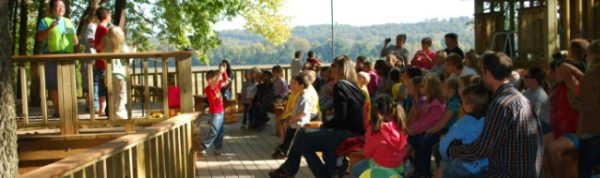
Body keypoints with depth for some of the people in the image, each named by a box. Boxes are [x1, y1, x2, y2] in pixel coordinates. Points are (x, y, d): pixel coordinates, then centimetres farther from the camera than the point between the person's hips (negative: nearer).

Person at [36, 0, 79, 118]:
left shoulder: (68, 22, 21)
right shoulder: (45, 21, 8)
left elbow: (75, 39, 20)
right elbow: (39, 38, -4)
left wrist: (77, 52, 7)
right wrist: (50, 28, -17)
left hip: (68, 55, 3)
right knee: (54, 85, -3)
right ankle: (57, 111, 0)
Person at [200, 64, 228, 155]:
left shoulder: (217, 86, 6)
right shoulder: (208, 89, -17)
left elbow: (225, 80, 15)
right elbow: (214, 83, -37)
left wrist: (224, 72, -3)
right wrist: (220, 72, -41)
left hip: (220, 113, 8)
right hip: (214, 114, -8)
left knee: (219, 133, 12)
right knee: (214, 133, -7)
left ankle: (218, 149, 20)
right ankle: (202, 146, 6)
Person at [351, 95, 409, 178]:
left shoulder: (375, 128, -22)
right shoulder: (401, 126, -9)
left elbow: (367, 153, -8)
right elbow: (403, 150, 3)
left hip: (380, 167, -5)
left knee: (355, 170, 22)